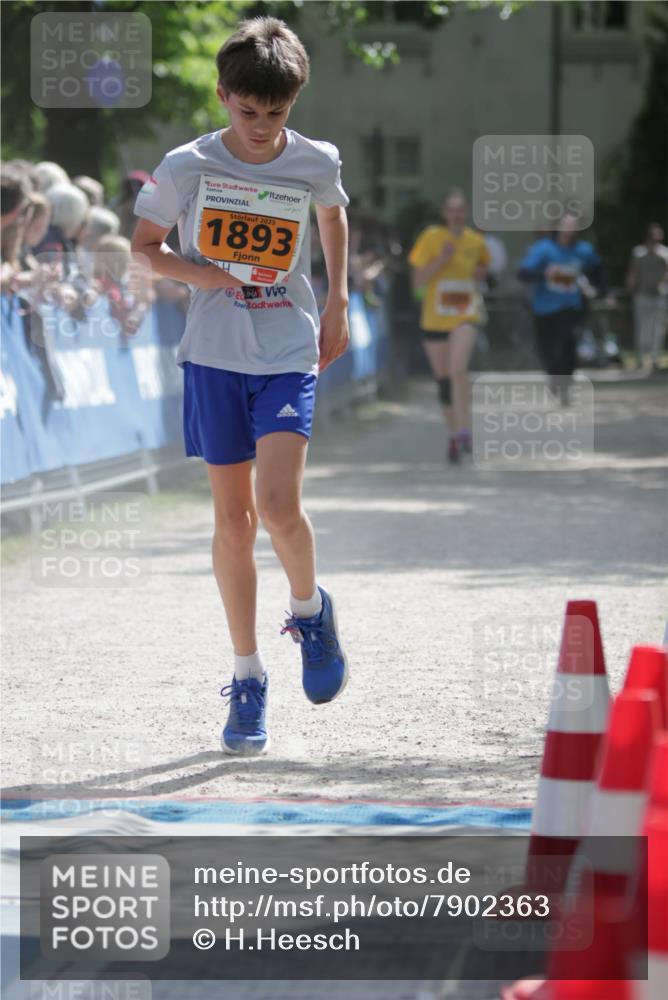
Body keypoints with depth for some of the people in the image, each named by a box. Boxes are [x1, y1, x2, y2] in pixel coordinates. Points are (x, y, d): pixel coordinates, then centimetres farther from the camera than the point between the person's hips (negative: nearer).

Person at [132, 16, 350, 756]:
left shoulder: (316, 163, -2)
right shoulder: (186, 167, -6)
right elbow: (142, 247, 4)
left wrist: (338, 303, 18)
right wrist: (204, 276, -13)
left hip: (289, 354, -1)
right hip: (215, 358, 1)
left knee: (278, 506, -18)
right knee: (232, 518, 5)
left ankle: (309, 609, 13)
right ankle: (247, 674, 16)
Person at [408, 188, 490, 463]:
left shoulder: (476, 242, 3)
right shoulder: (432, 238, -4)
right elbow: (418, 280, -6)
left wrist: (480, 274, 2)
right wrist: (441, 260, -18)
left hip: (465, 316, -1)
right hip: (435, 318, 1)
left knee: (457, 368, -25)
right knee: (443, 378, 9)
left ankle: (463, 431, -24)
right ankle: (453, 434, 26)